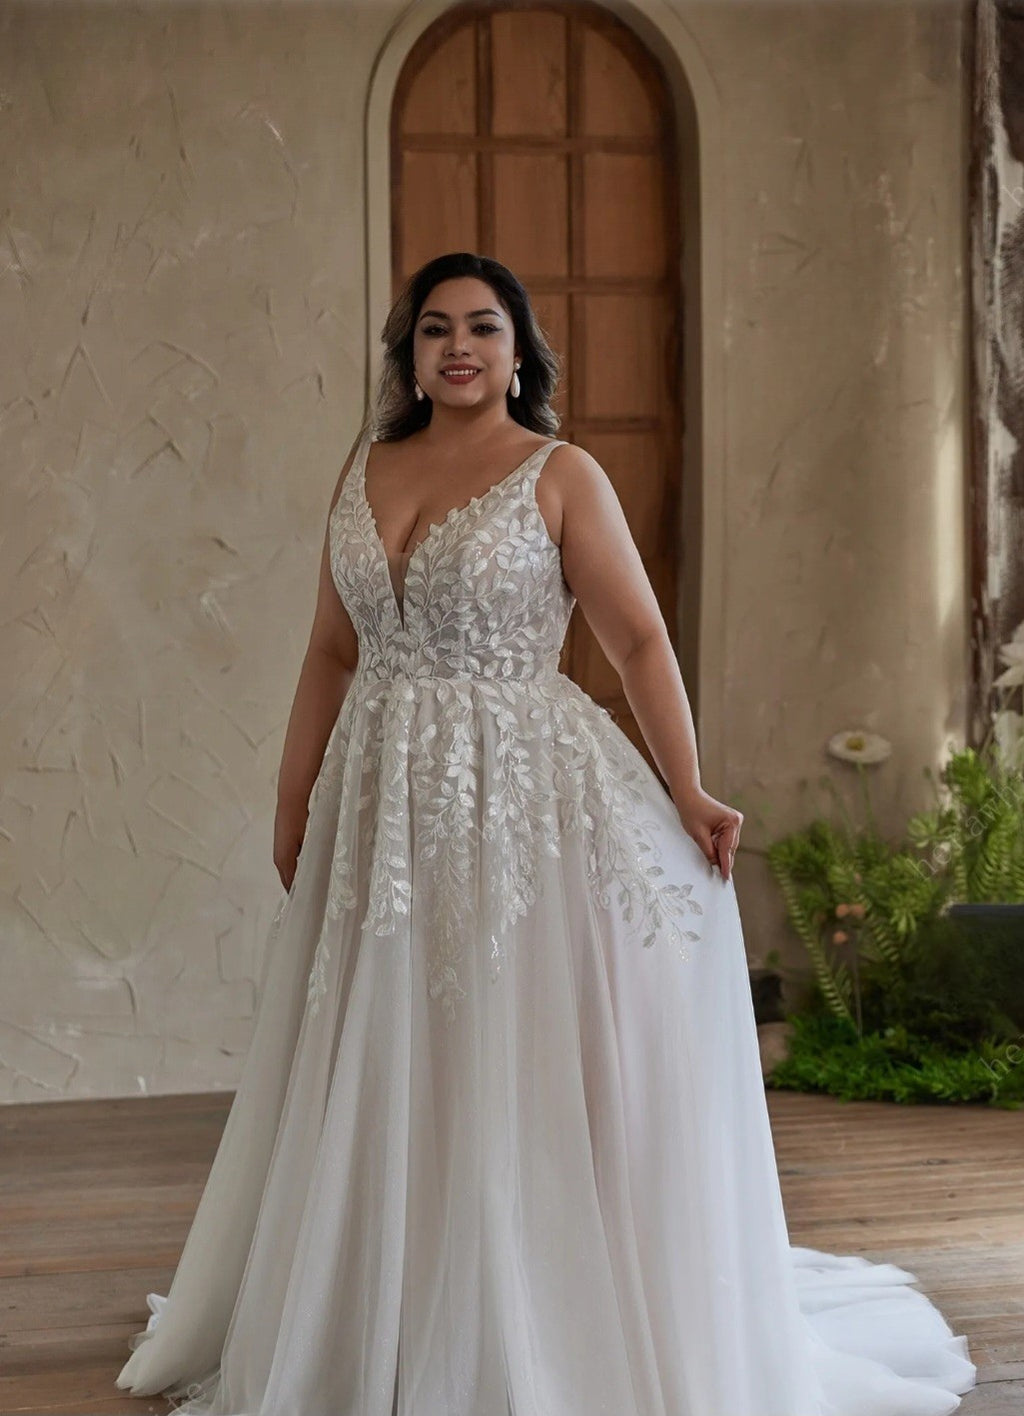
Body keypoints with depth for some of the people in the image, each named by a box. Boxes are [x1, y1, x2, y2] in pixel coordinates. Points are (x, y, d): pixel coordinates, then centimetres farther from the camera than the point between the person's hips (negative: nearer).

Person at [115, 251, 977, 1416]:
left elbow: (639, 641, -7)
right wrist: (291, 802, 12)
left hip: (525, 793, -4)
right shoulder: (365, 468, 11)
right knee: (380, 1084, 9)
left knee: (523, 1073, -1)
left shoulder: (561, 476, -2)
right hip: (382, 800, 5)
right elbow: (332, 651, 14)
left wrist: (687, 794, -17)